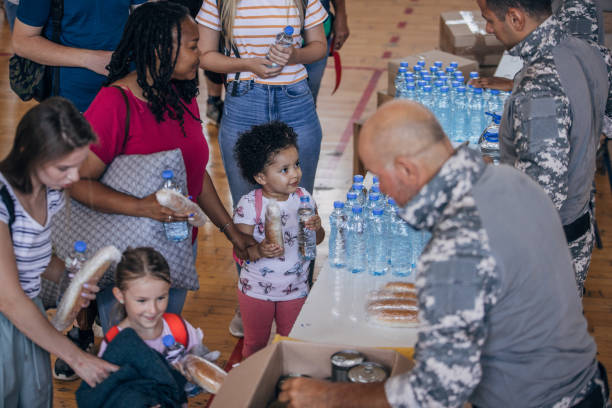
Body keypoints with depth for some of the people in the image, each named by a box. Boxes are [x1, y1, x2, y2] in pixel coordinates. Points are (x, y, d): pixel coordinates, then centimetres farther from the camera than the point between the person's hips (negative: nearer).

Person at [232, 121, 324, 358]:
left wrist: (316, 228, -18)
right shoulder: (249, 205, -18)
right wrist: (259, 251, -38)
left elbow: (318, 240, 4)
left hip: (295, 289, 3)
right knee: (255, 346, 17)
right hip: (256, 291, -3)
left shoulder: (303, 198, -6)